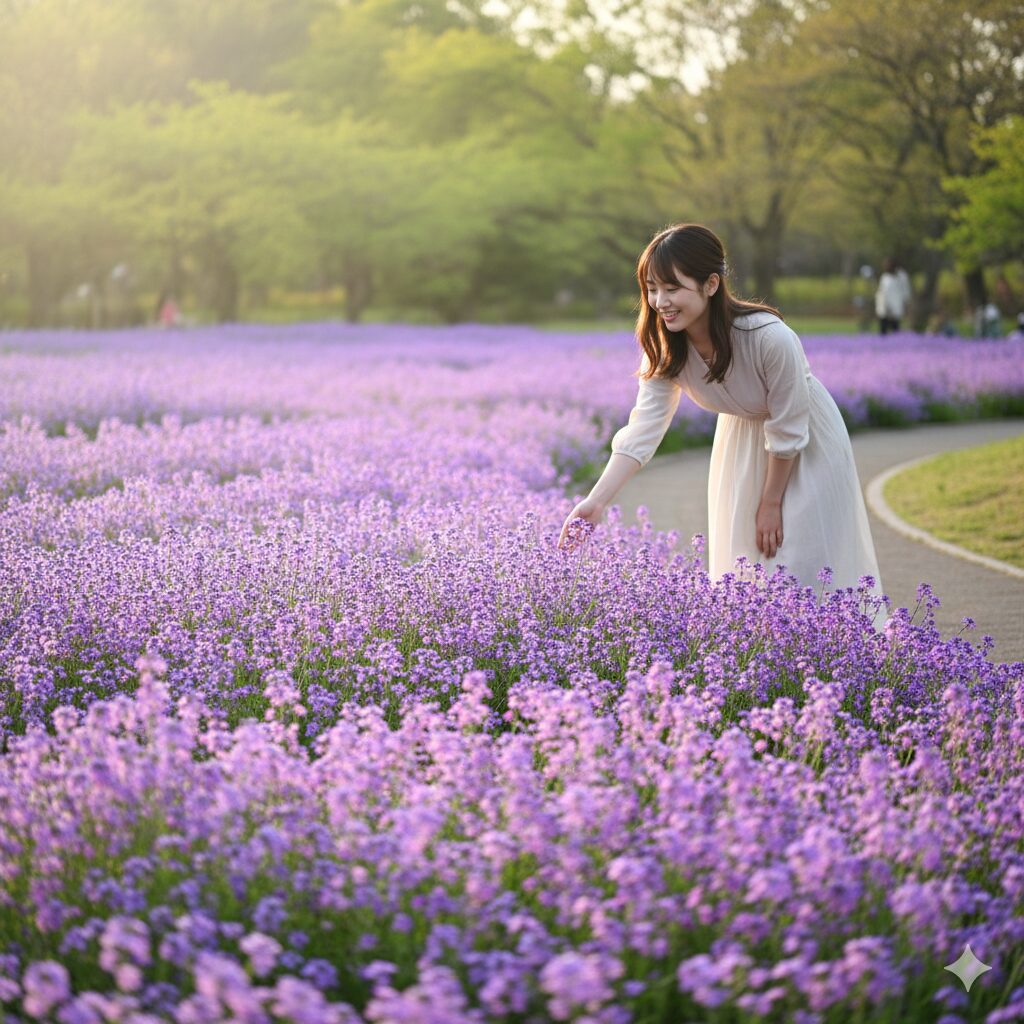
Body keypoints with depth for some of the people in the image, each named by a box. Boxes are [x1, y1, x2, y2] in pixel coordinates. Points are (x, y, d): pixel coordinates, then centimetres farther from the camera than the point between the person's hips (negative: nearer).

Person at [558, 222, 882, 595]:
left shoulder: (771, 338, -37)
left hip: (807, 446, -5)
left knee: (800, 567, -3)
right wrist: (596, 501, -38)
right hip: (743, 440, 5)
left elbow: (787, 429, -26)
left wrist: (771, 502, -15)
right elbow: (643, 429, -26)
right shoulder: (665, 348, -21)